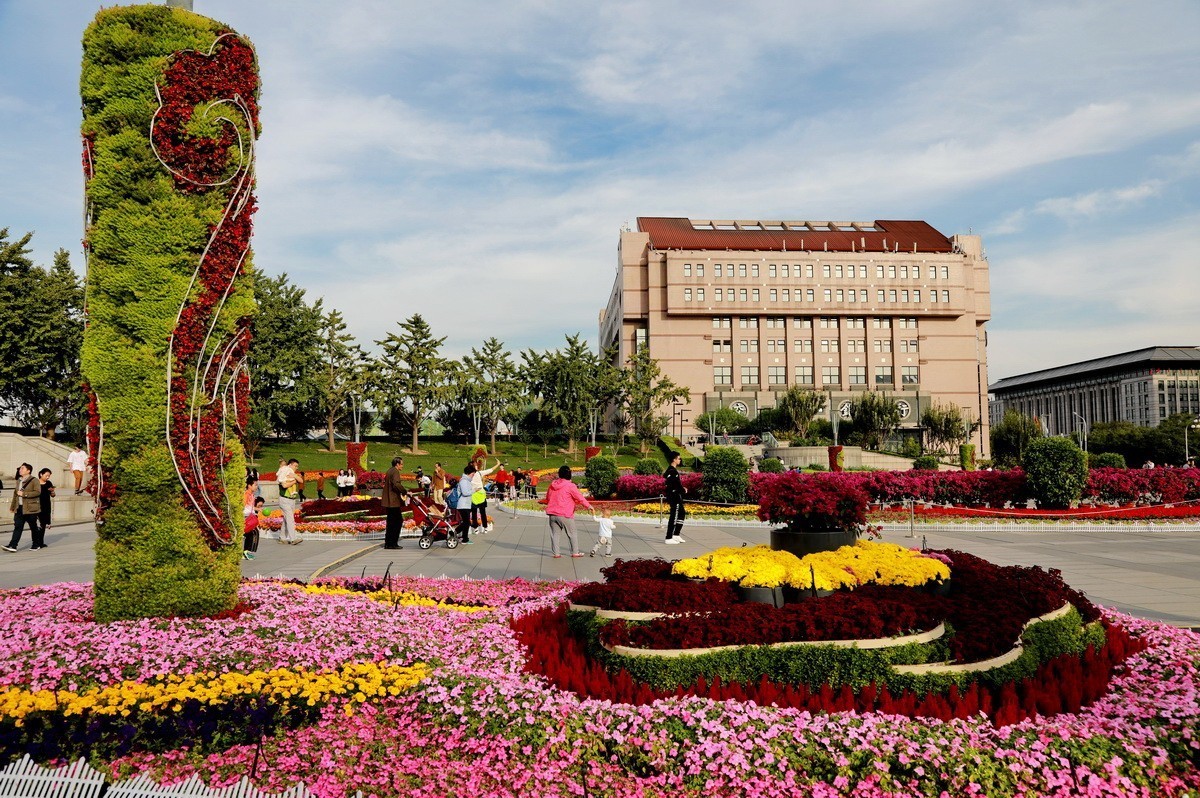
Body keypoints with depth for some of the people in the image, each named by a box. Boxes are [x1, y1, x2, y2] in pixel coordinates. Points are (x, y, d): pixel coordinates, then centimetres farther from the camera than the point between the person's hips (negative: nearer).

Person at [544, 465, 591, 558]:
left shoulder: (553, 484, 7)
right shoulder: (570, 485, -11)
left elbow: (547, 498, 17)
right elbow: (579, 497, -5)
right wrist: (588, 506, 9)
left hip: (552, 514, 5)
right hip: (565, 515, -5)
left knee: (554, 533, 9)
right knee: (571, 533, 8)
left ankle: (556, 553, 8)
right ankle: (575, 552, 15)